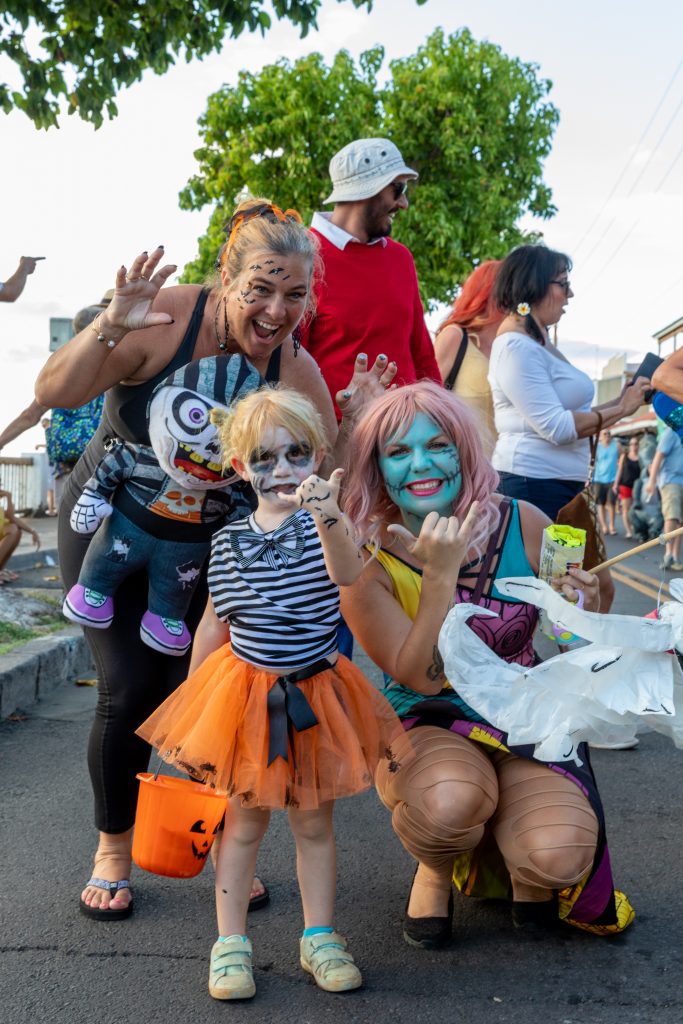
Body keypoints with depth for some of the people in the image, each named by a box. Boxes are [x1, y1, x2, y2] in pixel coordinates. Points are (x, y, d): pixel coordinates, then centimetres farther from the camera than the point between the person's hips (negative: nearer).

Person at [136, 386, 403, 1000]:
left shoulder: (324, 524, -9)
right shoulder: (228, 541, 0)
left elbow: (347, 572, -32)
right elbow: (214, 625, 9)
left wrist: (327, 515, -51)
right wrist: (192, 696, 12)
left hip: (313, 695, -1)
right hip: (243, 694, 1)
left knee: (314, 821, 13)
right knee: (243, 821, 11)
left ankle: (319, 937, 29)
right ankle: (231, 942, 24)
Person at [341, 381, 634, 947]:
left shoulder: (523, 525, -7)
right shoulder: (365, 564, -12)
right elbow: (422, 678, -19)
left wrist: (586, 609, -18)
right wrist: (439, 574, -30)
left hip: (527, 723, 2)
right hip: (426, 725, -1)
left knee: (559, 857, -25)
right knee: (448, 800, -35)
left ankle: (512, 866, 16)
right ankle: (435, 869, 4)